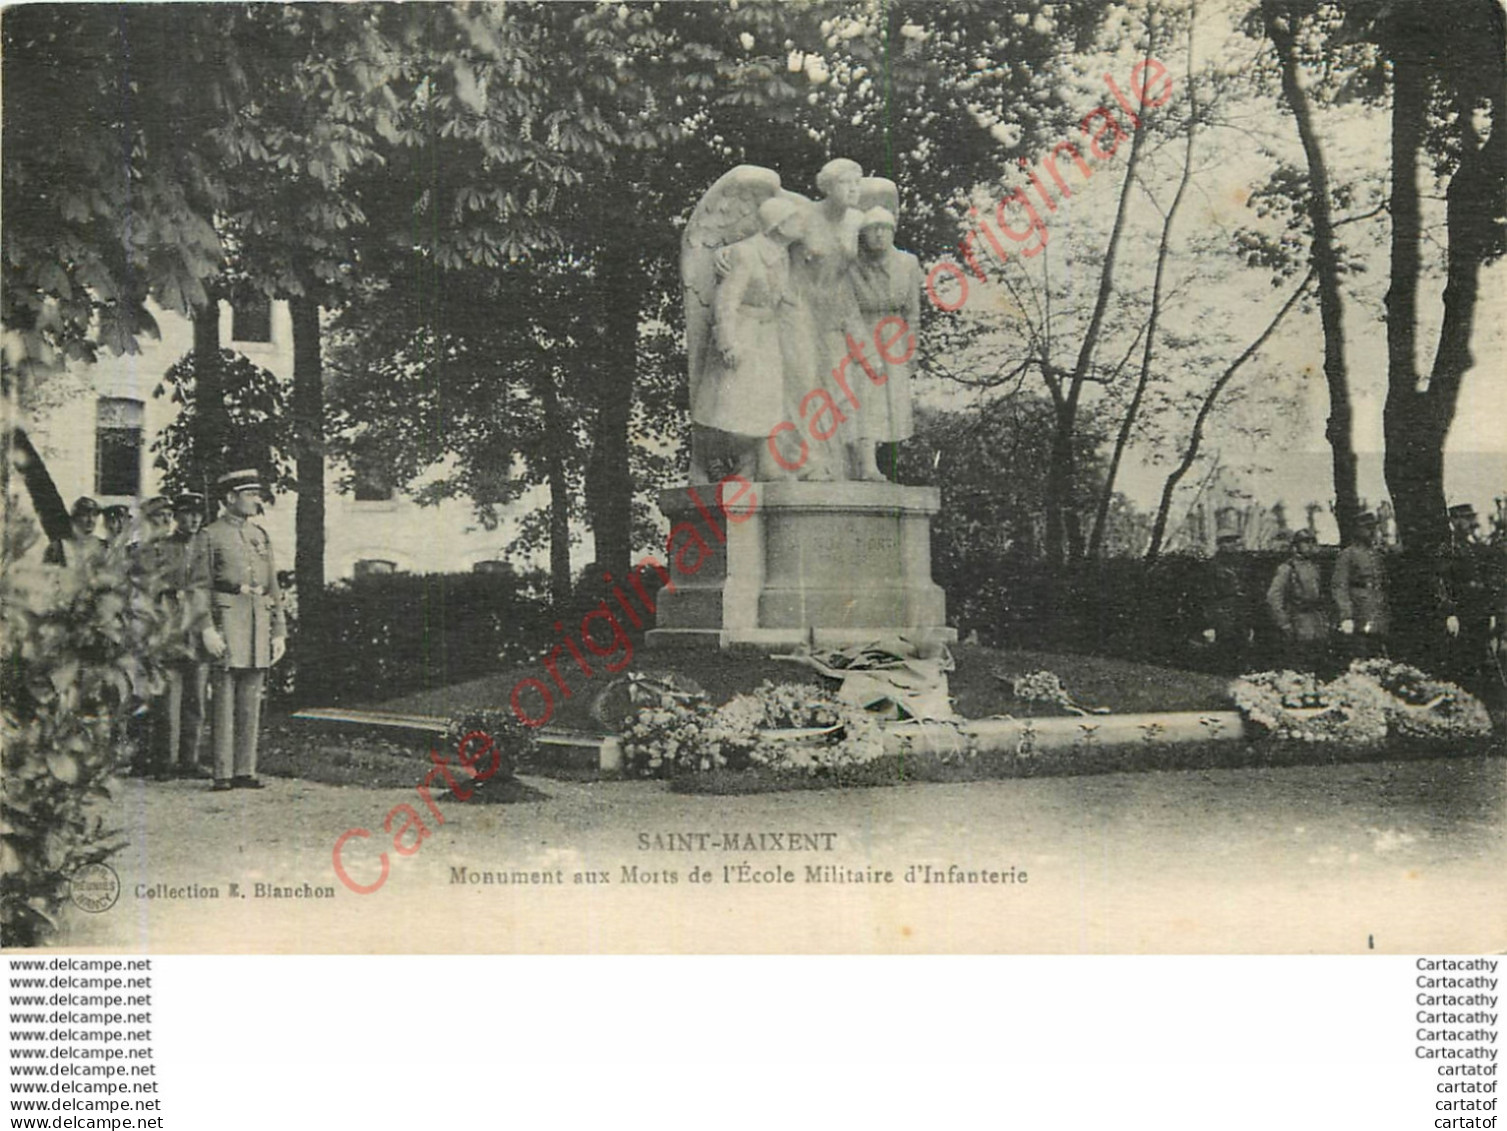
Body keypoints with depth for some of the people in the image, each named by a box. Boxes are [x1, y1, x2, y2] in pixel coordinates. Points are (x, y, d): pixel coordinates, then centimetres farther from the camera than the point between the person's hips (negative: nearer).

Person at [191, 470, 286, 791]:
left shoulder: (261, 536, 17)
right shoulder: (210, 536, 0)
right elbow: (201, 587, -5)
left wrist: (279, 631, 12)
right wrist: (207, 629, -14)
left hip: (260, 621, 5)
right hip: (227, 619, -5)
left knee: (251, 701, 5)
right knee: (224, 700, -5)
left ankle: (245, 771, 10)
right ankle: (223, 773, -2)